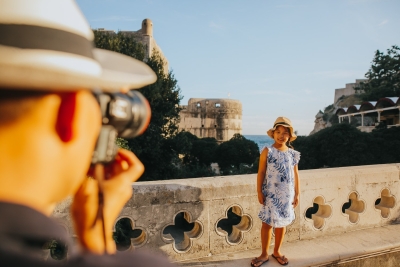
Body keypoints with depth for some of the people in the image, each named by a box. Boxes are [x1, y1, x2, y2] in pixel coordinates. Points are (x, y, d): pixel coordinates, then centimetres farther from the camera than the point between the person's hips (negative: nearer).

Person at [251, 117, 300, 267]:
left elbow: (295, 174, 8)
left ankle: (277, 251, 32)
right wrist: (259, 192, -9)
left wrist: (297, 193, 8)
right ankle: (264, 254, 20)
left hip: (287, 194, 4)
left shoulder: (293, 154, 3)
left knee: (282, 223, 14)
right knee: (267, 223, 4)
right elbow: (261, 172, -7)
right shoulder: (267, 151, -8)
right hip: (270, 194, -3)